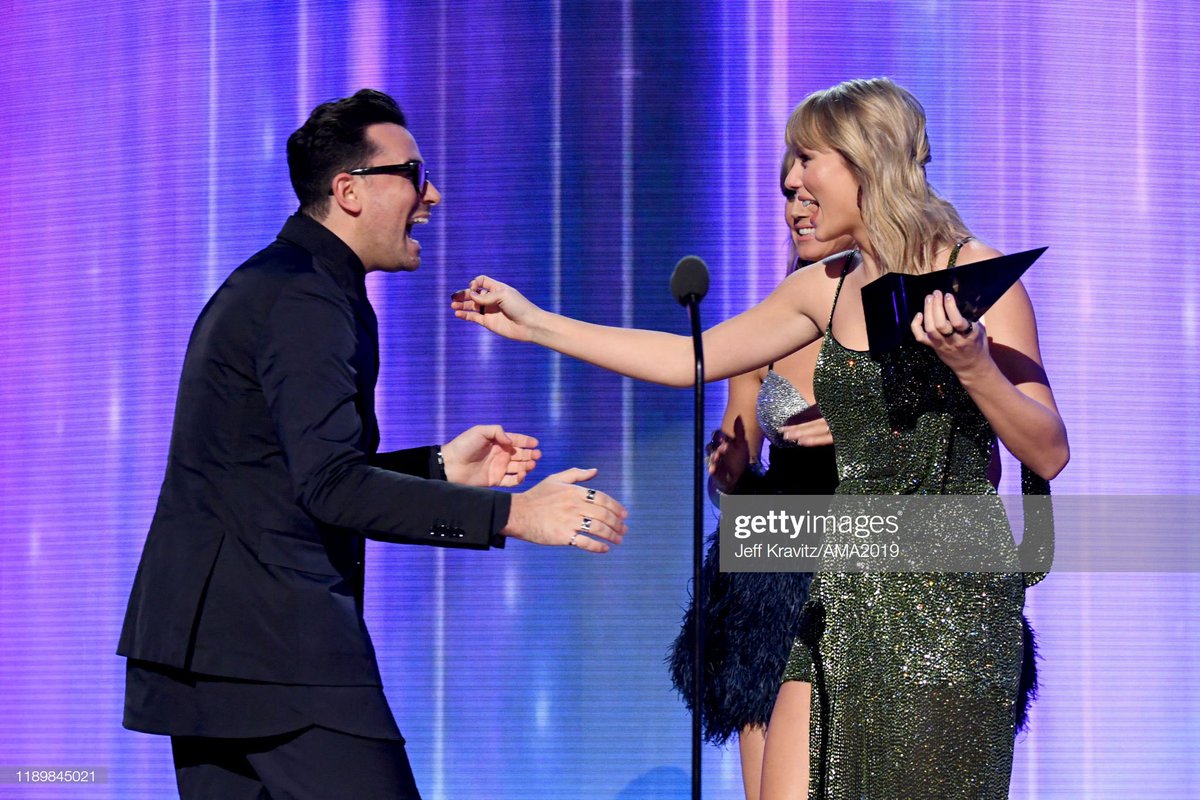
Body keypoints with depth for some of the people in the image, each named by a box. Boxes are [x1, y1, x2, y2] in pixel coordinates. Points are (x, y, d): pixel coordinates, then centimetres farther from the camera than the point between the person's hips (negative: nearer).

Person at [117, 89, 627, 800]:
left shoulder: (273, 283, 20)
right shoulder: (303, 300, -13)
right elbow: (329, 488, -23)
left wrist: (439, 468, 14)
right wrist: (510, 514, -24)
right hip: (274, 633, -11)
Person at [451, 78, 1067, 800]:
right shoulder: (826, 287, 13)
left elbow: (1049, 455, -9)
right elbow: (687, 358, 20)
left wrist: (971, 364, -26)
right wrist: (535, 324, 21)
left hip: (949, 598, -6)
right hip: (848, 594, 6)